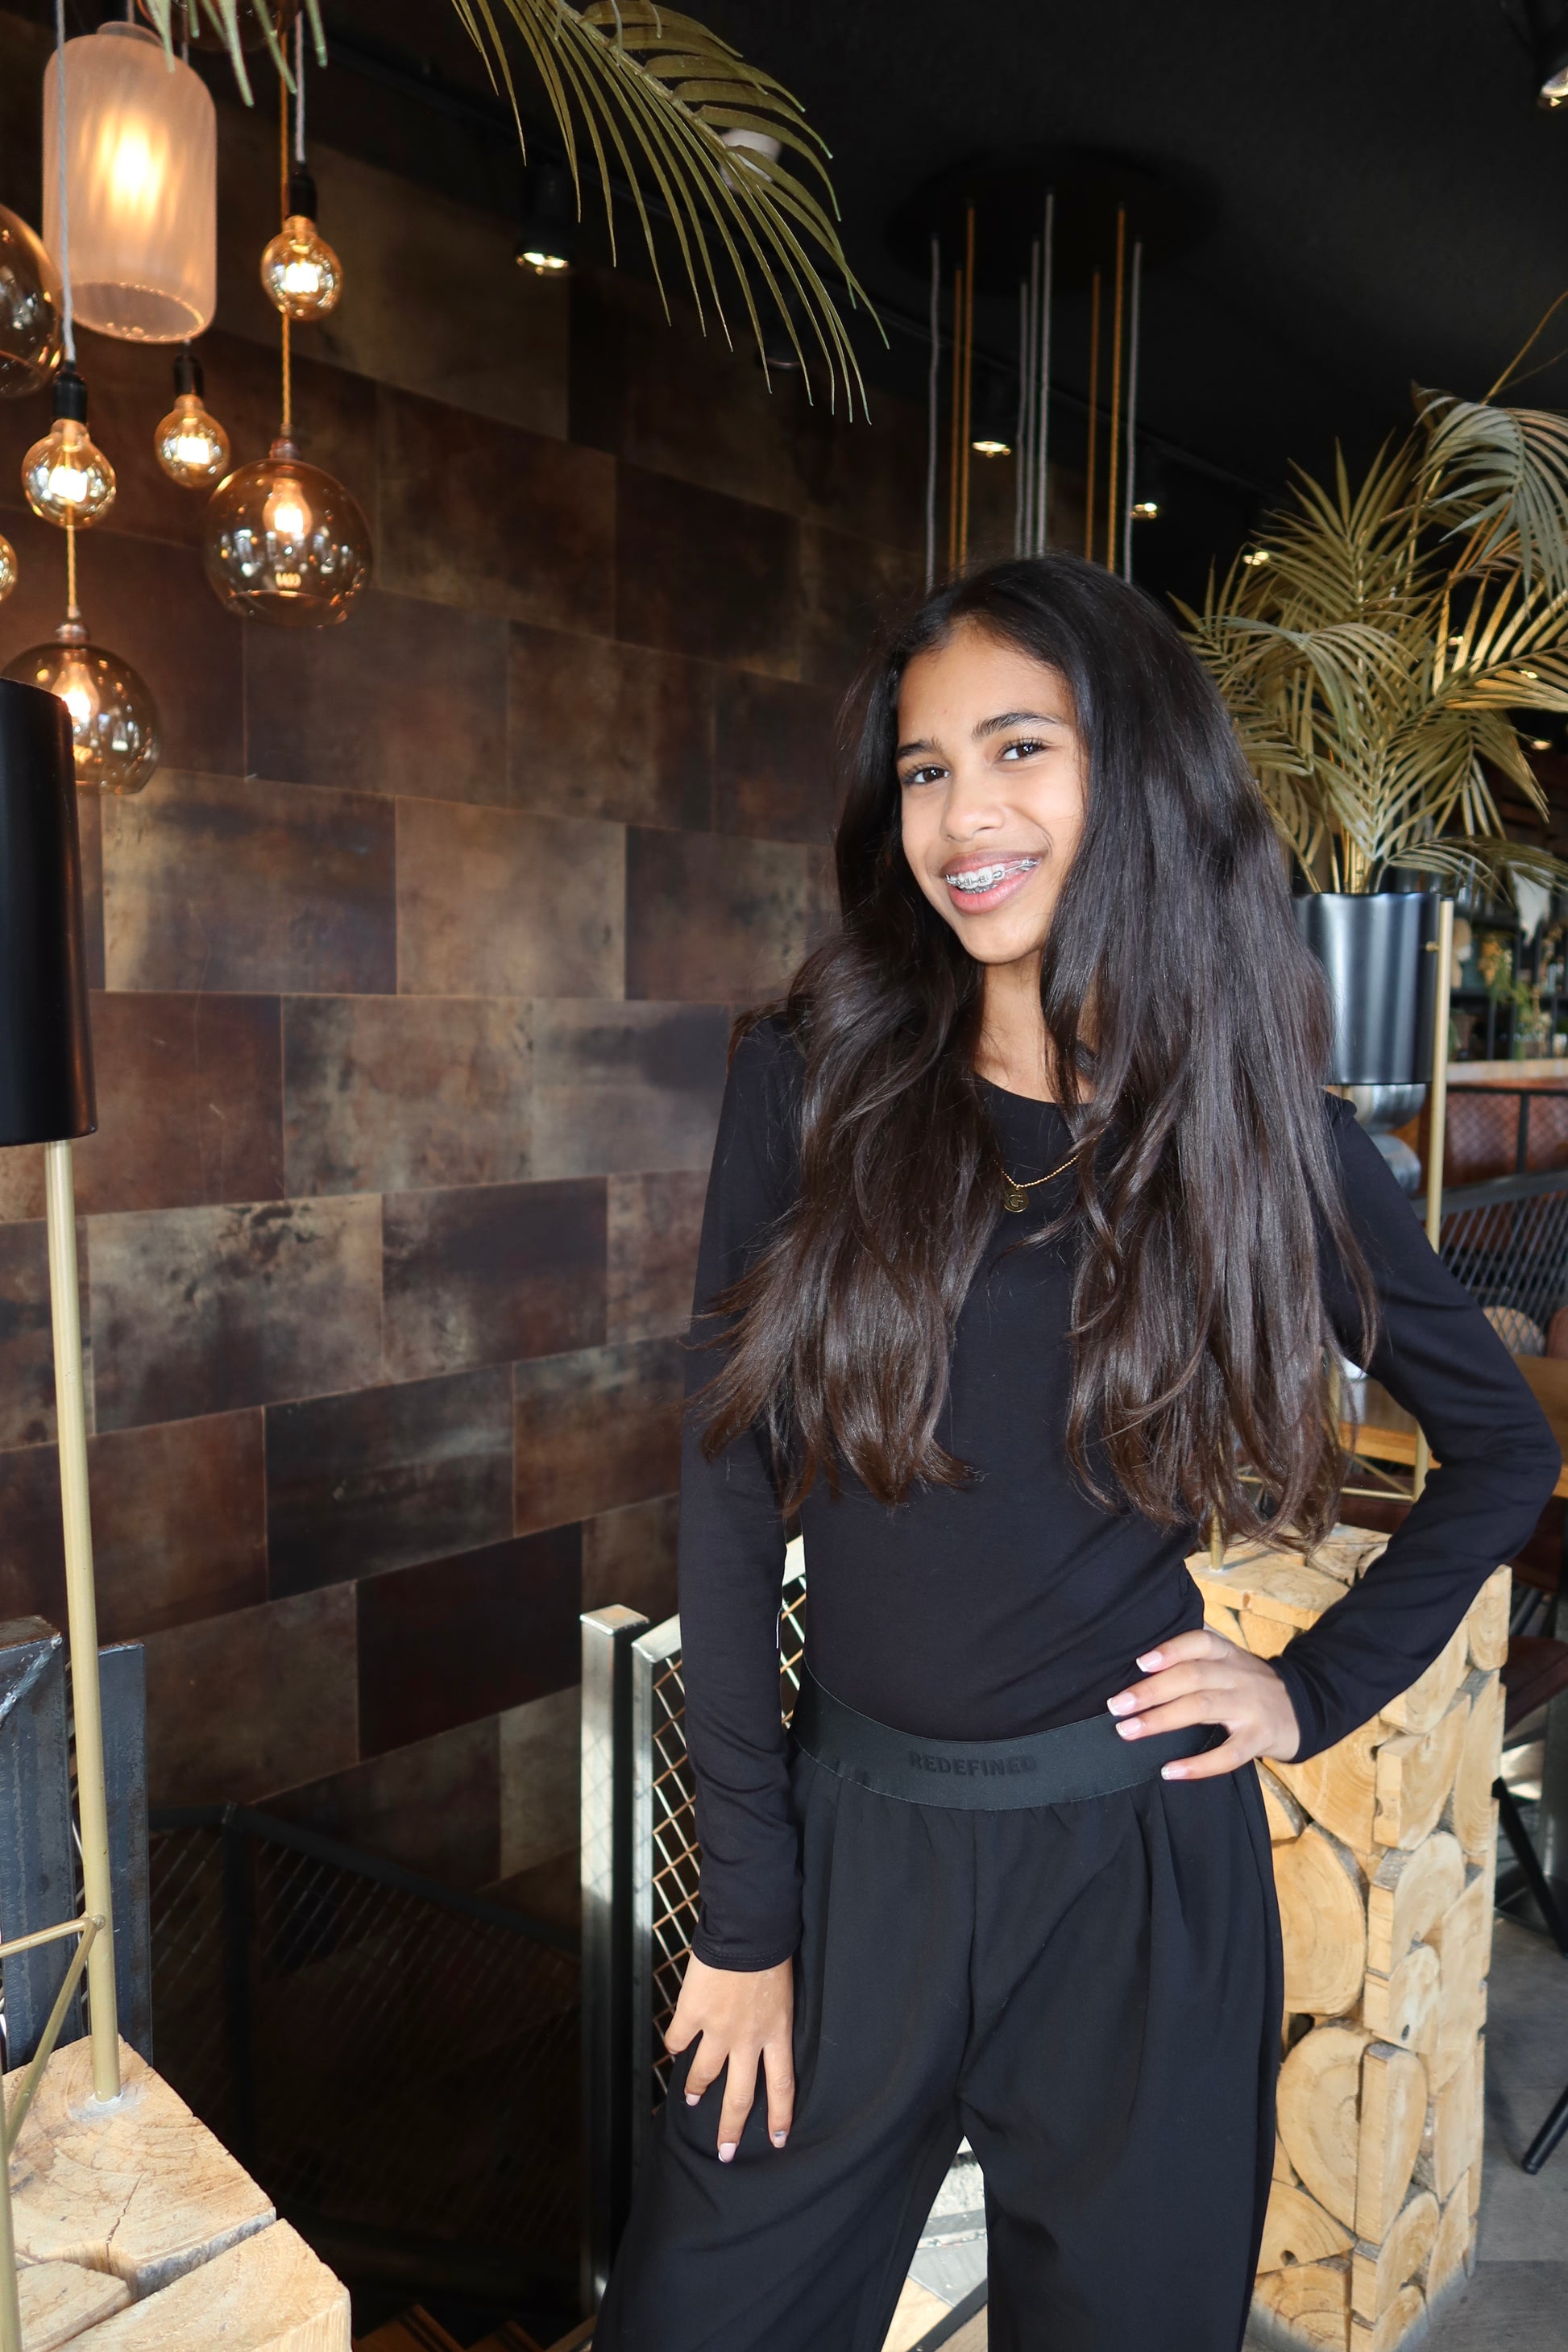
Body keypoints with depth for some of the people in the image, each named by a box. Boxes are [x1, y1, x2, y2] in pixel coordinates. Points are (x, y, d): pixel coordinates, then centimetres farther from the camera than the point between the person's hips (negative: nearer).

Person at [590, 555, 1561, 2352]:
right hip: (851, 1847, 1)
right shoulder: (812, 1084, -6)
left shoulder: (1261, 1122, -4)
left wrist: (1319, 1690, 0)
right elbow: (729, 1490, -7)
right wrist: (745, 1913, -5)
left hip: (1140, 1868, 0)